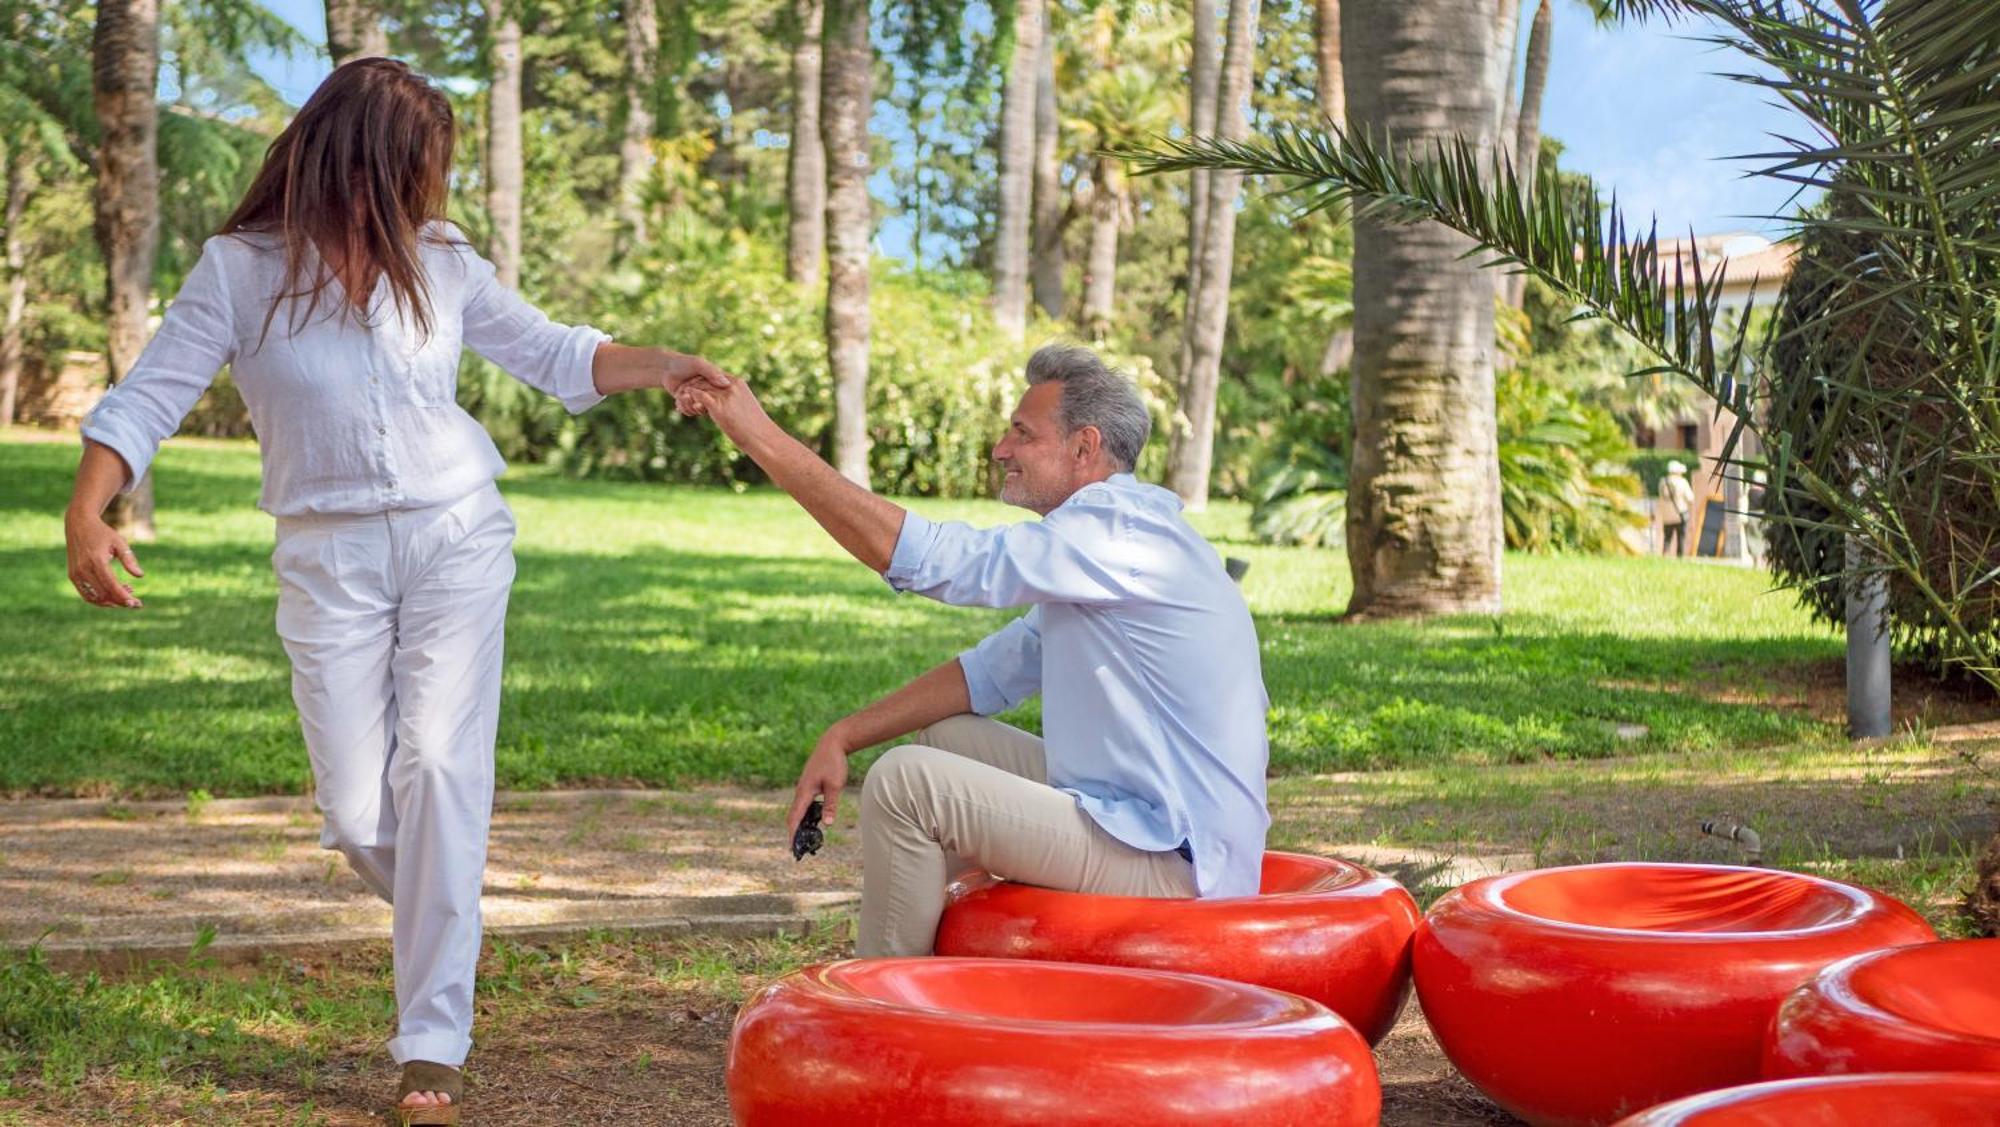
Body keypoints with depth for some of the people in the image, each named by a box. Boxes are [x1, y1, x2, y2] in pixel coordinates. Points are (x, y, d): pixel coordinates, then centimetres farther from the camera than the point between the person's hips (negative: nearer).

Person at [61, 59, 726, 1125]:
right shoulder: (240, 269, -4)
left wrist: (663, 365, -3)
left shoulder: (440, 263, 3)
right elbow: (148, 397, -6)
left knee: (440, 771, -13)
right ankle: (443, 921, 32)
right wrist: (86, 516, -20)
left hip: (457, 538, 1)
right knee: (357, 815, -3)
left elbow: (552, 353, 12)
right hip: (328, 557, -1)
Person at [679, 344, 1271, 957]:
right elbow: (990, 671, 17)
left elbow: (915, 554, -23)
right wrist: (845, 736, 7)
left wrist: (758, 433, -19)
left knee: (907, 779, -16)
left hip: (1172, 864, -11)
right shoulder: (1117, 534, 16)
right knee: (938, 737, 17)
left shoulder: (1120, 538, -18)